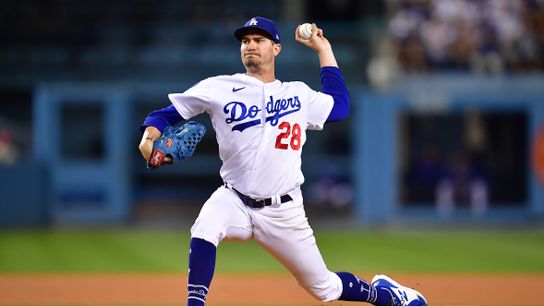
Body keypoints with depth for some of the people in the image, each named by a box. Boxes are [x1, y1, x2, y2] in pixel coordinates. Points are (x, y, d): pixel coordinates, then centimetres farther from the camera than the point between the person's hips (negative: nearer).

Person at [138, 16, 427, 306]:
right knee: (206, 227, -37)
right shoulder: (219, 88, 1)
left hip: (284, 213, 1)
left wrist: (323, 49, 21)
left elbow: (339, 105, 23)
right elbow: (167, 112, 2)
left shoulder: (298, 94, 9)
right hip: (235, 202, -1)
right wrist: (149, 137, -20)